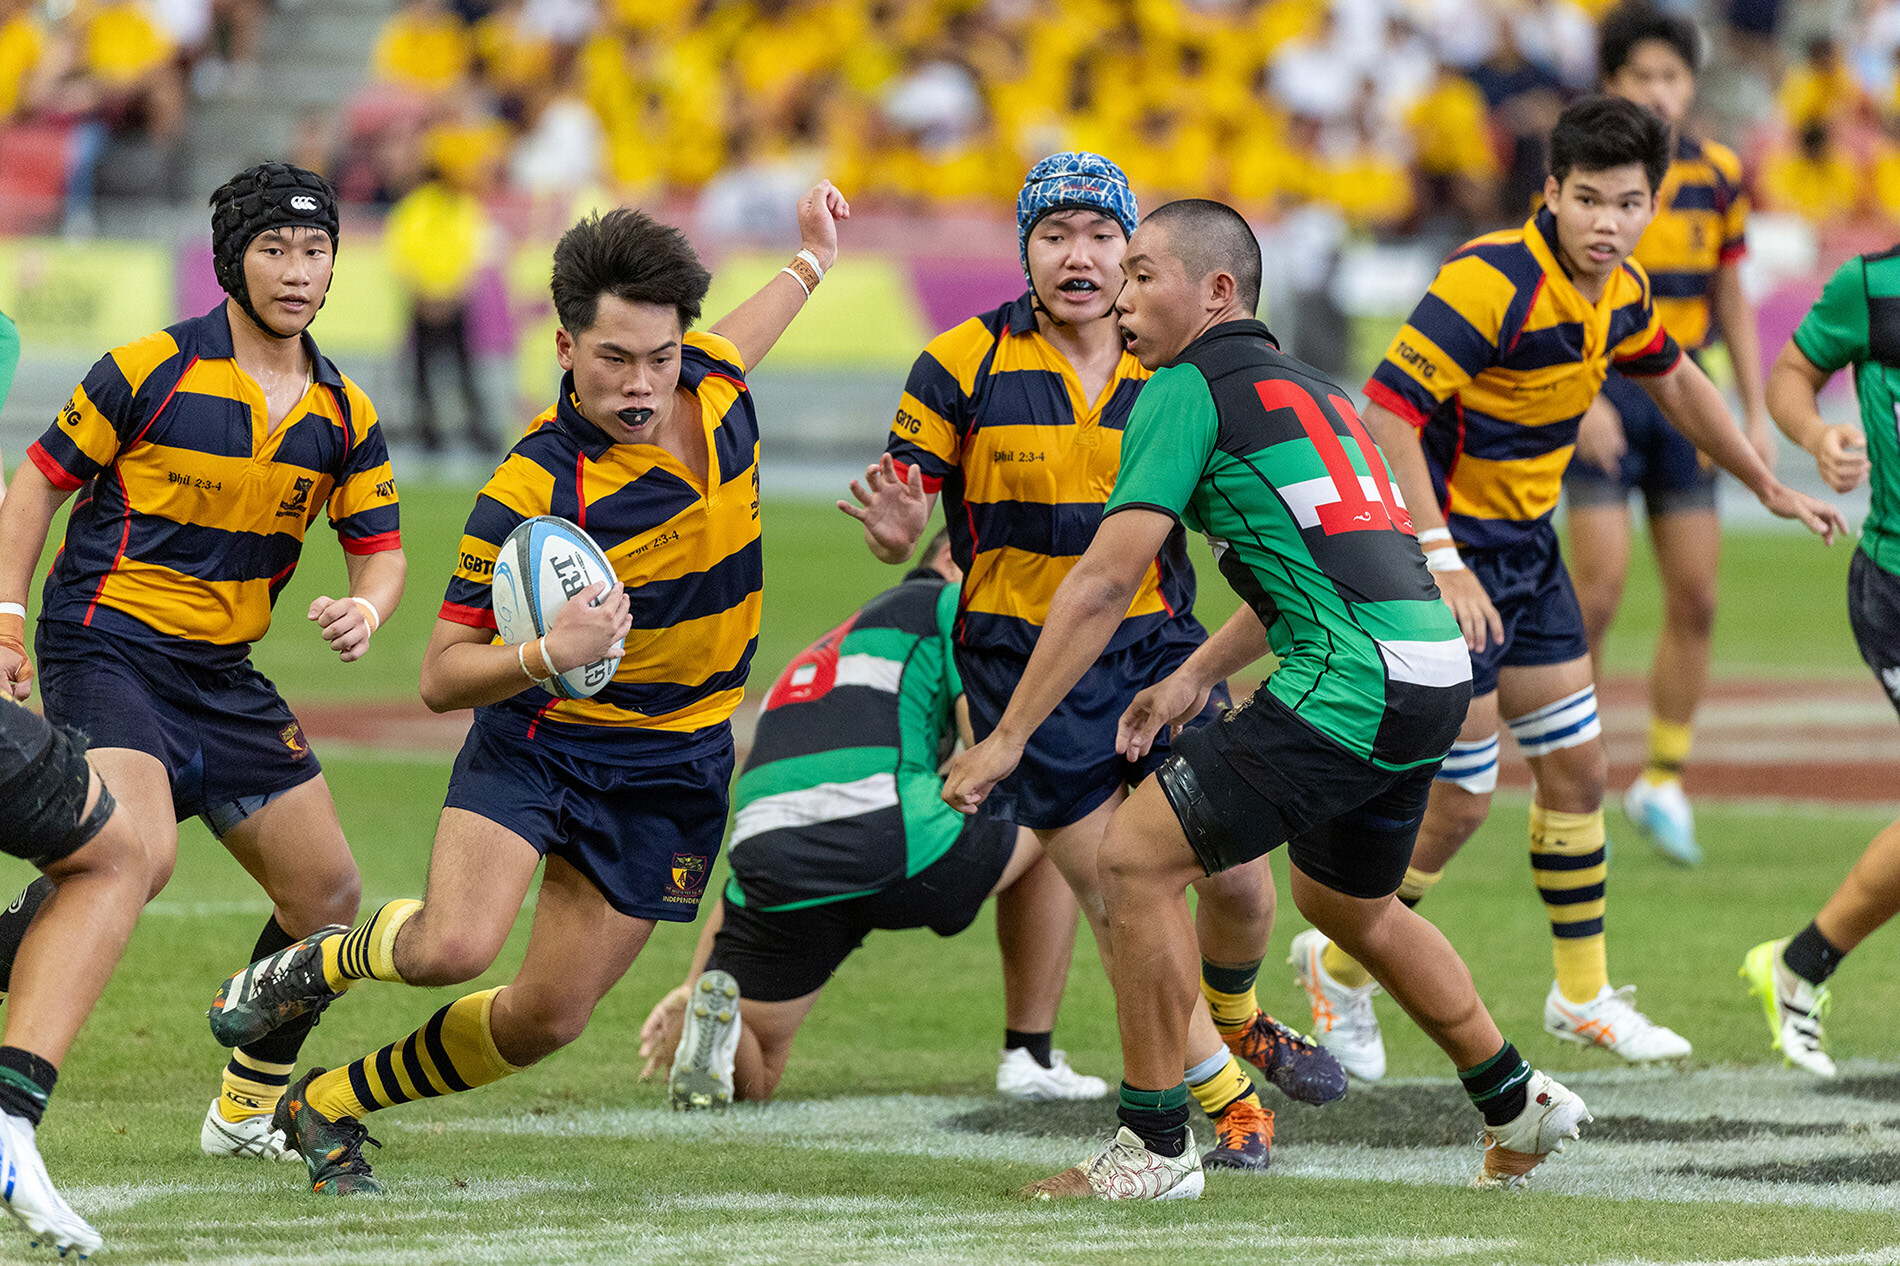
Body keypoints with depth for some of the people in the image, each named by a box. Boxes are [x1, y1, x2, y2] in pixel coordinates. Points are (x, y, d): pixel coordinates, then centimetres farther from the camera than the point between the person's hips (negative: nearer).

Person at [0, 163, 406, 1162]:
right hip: (106, 649, -6)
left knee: (328, 892, 6)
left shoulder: (344, 414, 5)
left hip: (224, 672, 6)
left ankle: (246, 1113, 23)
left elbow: (379, 548, 10)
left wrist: (364, 611, -14)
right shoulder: (152, 370, -10)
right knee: (138, 856, -32)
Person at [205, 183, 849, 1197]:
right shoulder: (529, 492, -22)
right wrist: (547, 656, -34)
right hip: (539, 742, -5)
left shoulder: (710, 379, -5)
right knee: (454, 945, -28)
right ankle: (318, 963, 7)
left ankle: (332, 1106, 24)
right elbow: (441, 676, -16)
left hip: (674, 770, 5)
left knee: (546, 1018, 2)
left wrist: (810, 263, 36)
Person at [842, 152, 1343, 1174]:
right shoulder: (964, 364, -5)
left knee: (1237, 875, -2)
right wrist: (896, 533, -25)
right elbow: (898, 516, -2)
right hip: (1023, 659, -2)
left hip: (1155, 641, 2)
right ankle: (1223, 1093, 14)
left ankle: (1234, 1019, 32)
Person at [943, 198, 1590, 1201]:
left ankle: (1154, 1147, 0)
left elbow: (1104, 583, -9)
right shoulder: (1301, 388, 23)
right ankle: (1516, 1108, 41)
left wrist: (1006, 738, -7)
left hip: (1350, 685, -9)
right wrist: (1193, 678, 33)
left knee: (1137, 857, -5)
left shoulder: (1187, 390, -4)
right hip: (1434, 673, 9)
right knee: (1347, 903, 31)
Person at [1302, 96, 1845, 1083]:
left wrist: (1769, 489, 30)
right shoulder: (1492, 280, -25)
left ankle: (1583, 995, 26)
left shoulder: (1619, 293, 2)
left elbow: (1673, 380, 23)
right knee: (1458, 802, -4)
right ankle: (1339, 967, 17)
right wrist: (1440, 560, -34)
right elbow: (1385, 411, -29)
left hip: (1527, 546, 8)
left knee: (1577, 771, 13)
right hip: (1445, 551, -8)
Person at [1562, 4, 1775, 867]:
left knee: (1696, 600, 1)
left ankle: (1663, 781, 14)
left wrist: (1755, 415, 8)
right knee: (1600, 590, -12)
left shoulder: (1716, 176, 5)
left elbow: (1731, 301, 13)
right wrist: (1583, 401, -22)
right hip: (1601, 388, -4)